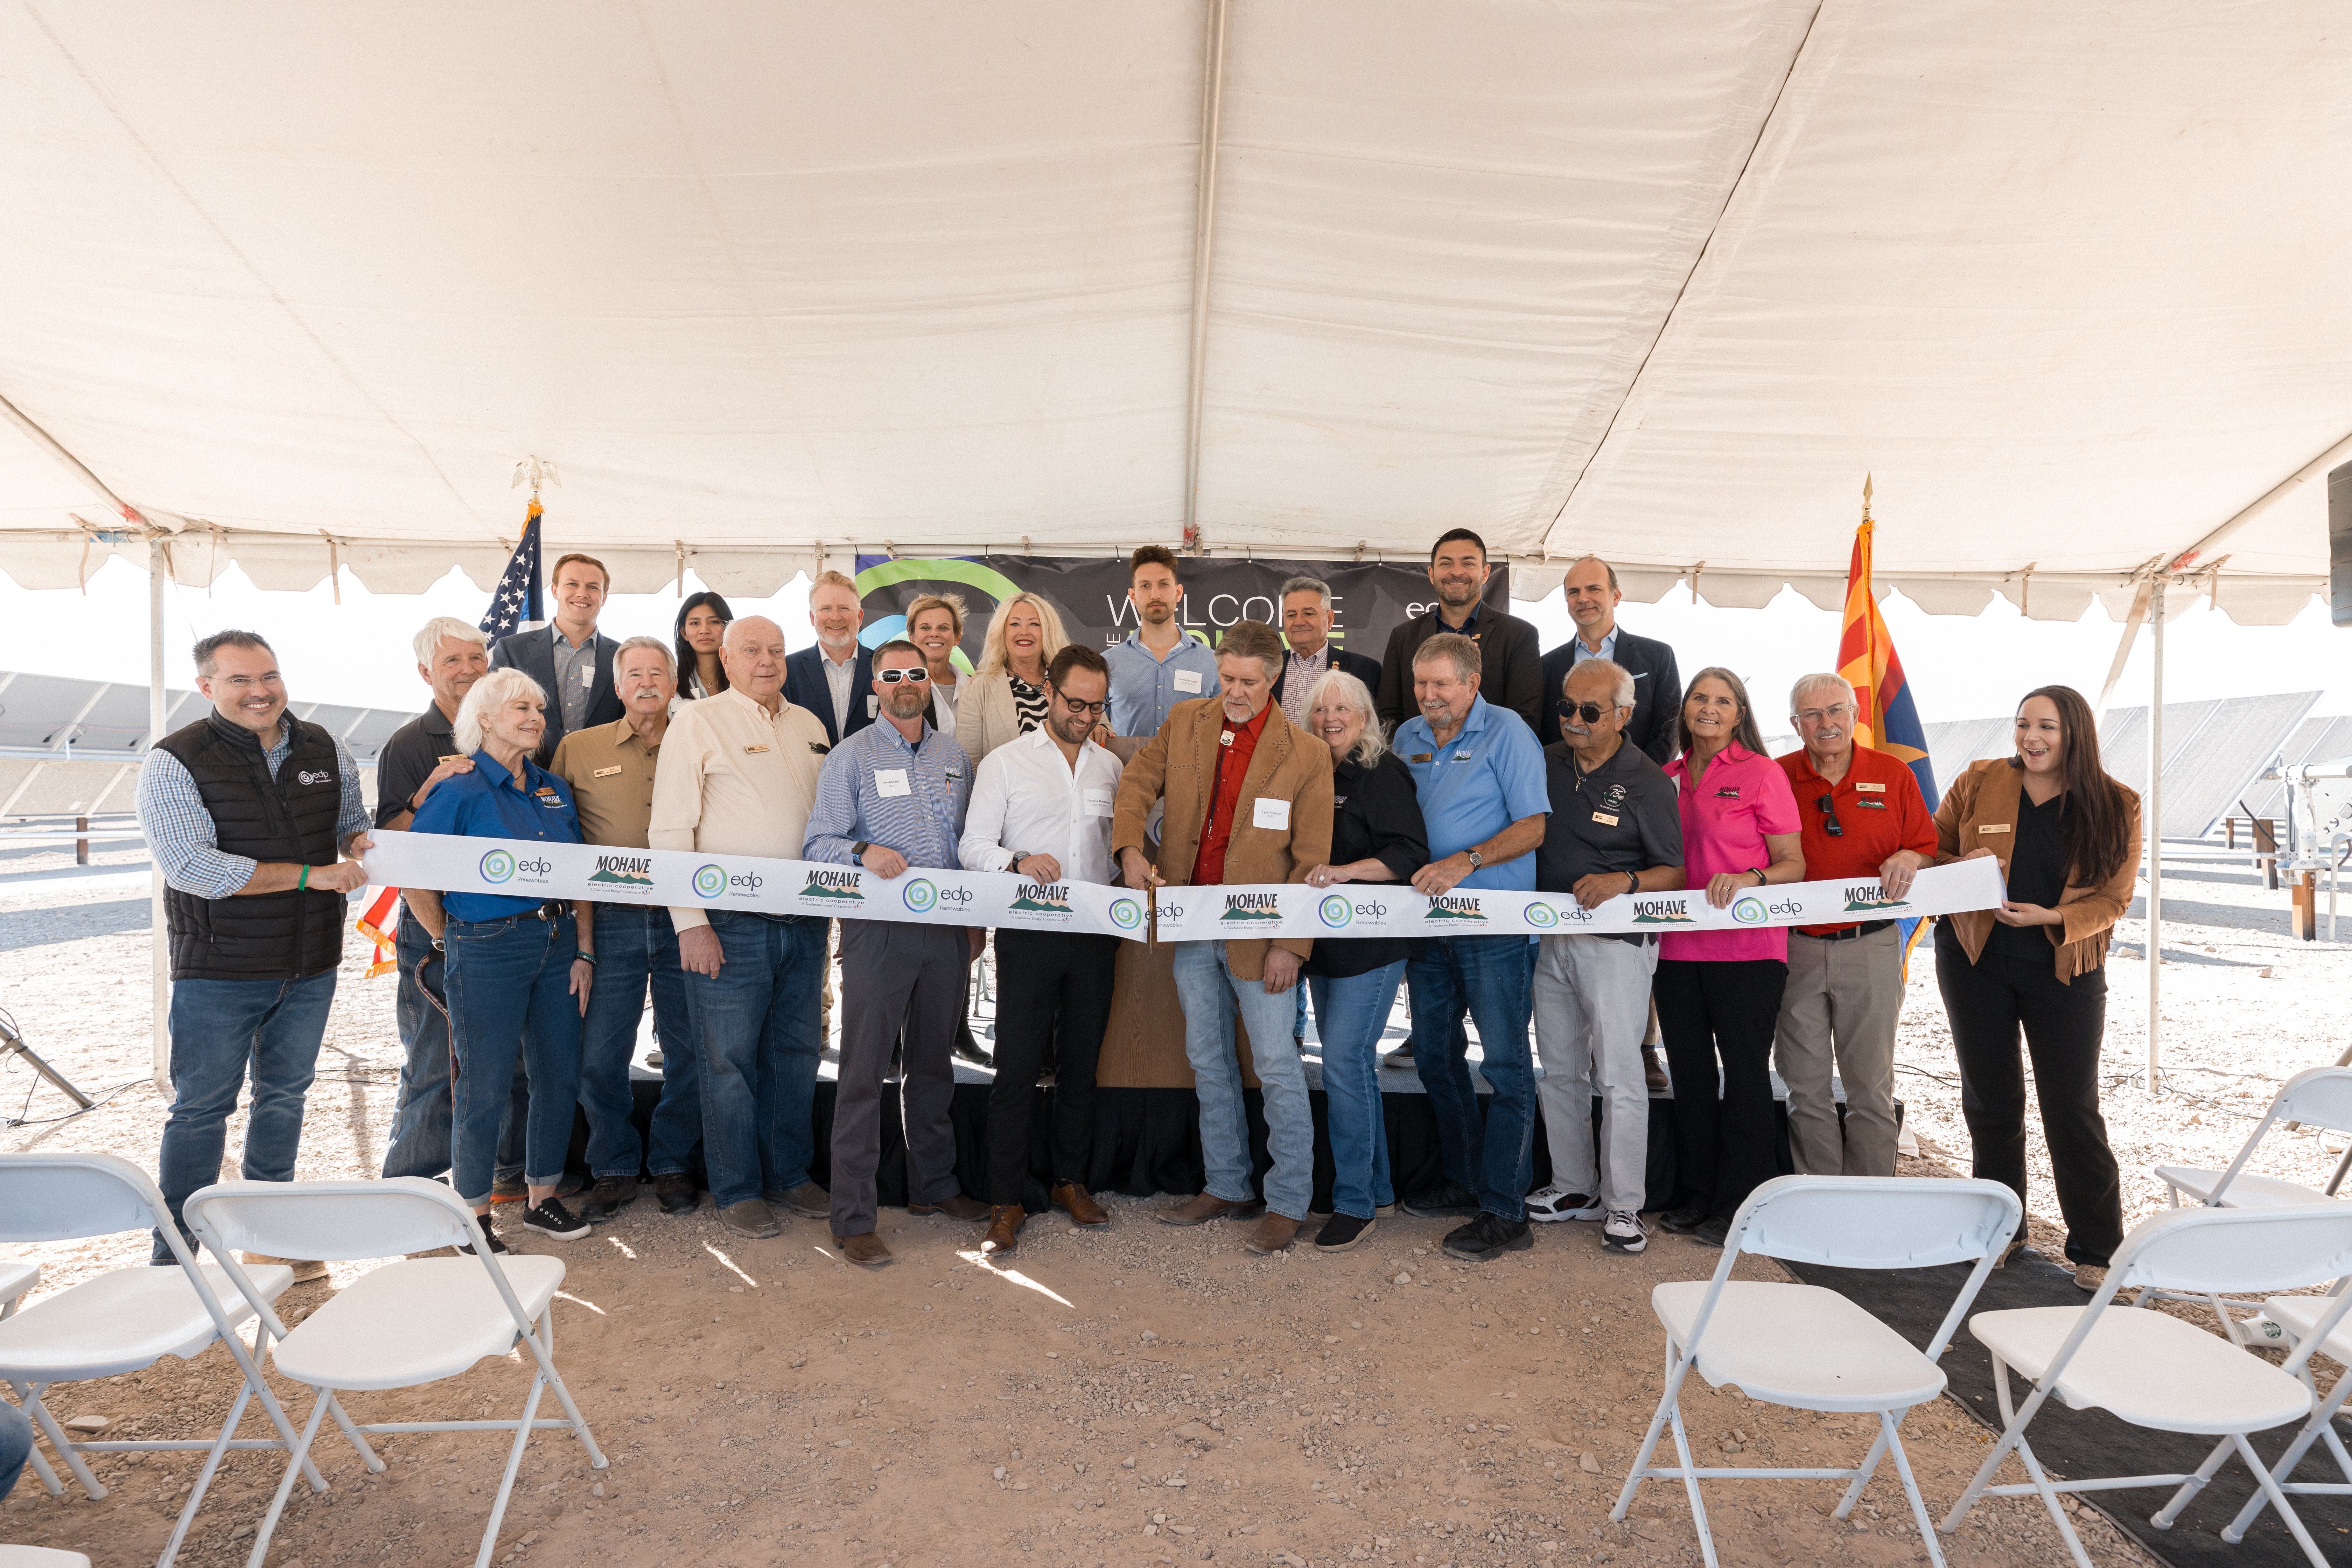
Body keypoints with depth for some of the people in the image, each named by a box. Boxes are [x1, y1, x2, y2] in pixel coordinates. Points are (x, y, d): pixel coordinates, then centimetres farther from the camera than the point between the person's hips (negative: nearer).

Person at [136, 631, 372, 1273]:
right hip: (219, 972, -5)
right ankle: (174, 1261, 18)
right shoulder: (175, 762, -10)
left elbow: (354, 823, 19)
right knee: (202, 1108, 4)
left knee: (284, 1096, 16)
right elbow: (189, 865, -21)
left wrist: (360, 842, -6)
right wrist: (310, 875, -24)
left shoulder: (325, 750, 5)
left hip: (310, 967, 5)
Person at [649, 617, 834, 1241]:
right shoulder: (697, 722, -2)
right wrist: (690, 922, -13)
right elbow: (669, 830, -7)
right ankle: (736, 1189, 16)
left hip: (804, 920, 5)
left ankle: (790, 1174, 27)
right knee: (729, 1059, 2)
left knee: (796, 1053, 13)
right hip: (732, 923, -5)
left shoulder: (809, 726, 15)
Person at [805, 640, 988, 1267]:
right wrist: (864, 852, -26)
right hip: (879, 931, -5)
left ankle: (934, 1185, 30)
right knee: (864, 1073, -4)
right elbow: (818, 844, -6)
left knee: (933, 1063, 16)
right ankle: (853, 1217, 1)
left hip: (946, 932, 5)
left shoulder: (954, 756, 14)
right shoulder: (852, 756, 0)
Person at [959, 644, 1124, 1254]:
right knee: (1017, 1068, -3)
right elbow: (973, 847, -5)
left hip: (1094, 934, 4)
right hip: (1029, 933, -3)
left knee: (1081, 1064, 11)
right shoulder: (1005, 763, 1)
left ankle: (1071, 1182, 25)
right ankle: (1005, 1203, 6)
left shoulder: (1110, 766, 13)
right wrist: (1019, 862, -24)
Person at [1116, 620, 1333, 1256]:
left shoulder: (1305, 754, -9)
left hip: (1257, 934, -5)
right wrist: (1131, 847, -8)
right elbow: (1139, 782, 12)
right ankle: (1226, 1187, 29)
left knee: (1277, 1067, 0)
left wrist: (1291, 945, -15)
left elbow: (1312, 861, -9)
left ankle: (1288, 1204, 14)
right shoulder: (1185, 722, 3)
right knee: (1208, 1062, 15)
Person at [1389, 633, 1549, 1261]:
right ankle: (1464, 1179, 30)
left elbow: (1534, 826, -12)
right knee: (1435, 1055, 15)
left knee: (1505, 1063, -2)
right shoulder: (1407, 738, 12)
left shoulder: (1507, 733, -6)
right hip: (1428, 920, 7)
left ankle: (1504, 1212, 4)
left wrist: (1466, 862, -22)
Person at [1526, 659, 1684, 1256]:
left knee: (1618, 1075, -4)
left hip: (1616, 943, -5)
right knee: (1560, 1070, 12)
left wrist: (1623, 881, -23)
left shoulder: (1648, 782, -7)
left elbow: (1675, 873, -6)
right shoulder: (1546, 764, 7)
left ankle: (1625, 1205, 7)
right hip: (1550, 938, 6)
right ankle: (1575, 1187, 25)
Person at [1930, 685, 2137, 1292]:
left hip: (2065, 968, -1)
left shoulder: (2116, 807, -3)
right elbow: (1931, 853, 7)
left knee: (2073, 1109, 2)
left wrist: (2051, 917, -20)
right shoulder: (1979, 783, -1)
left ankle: (2095, 1250, 15)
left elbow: (2113, 899, -2)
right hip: (1975, 961, 2)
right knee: (1990, 1098, 12)